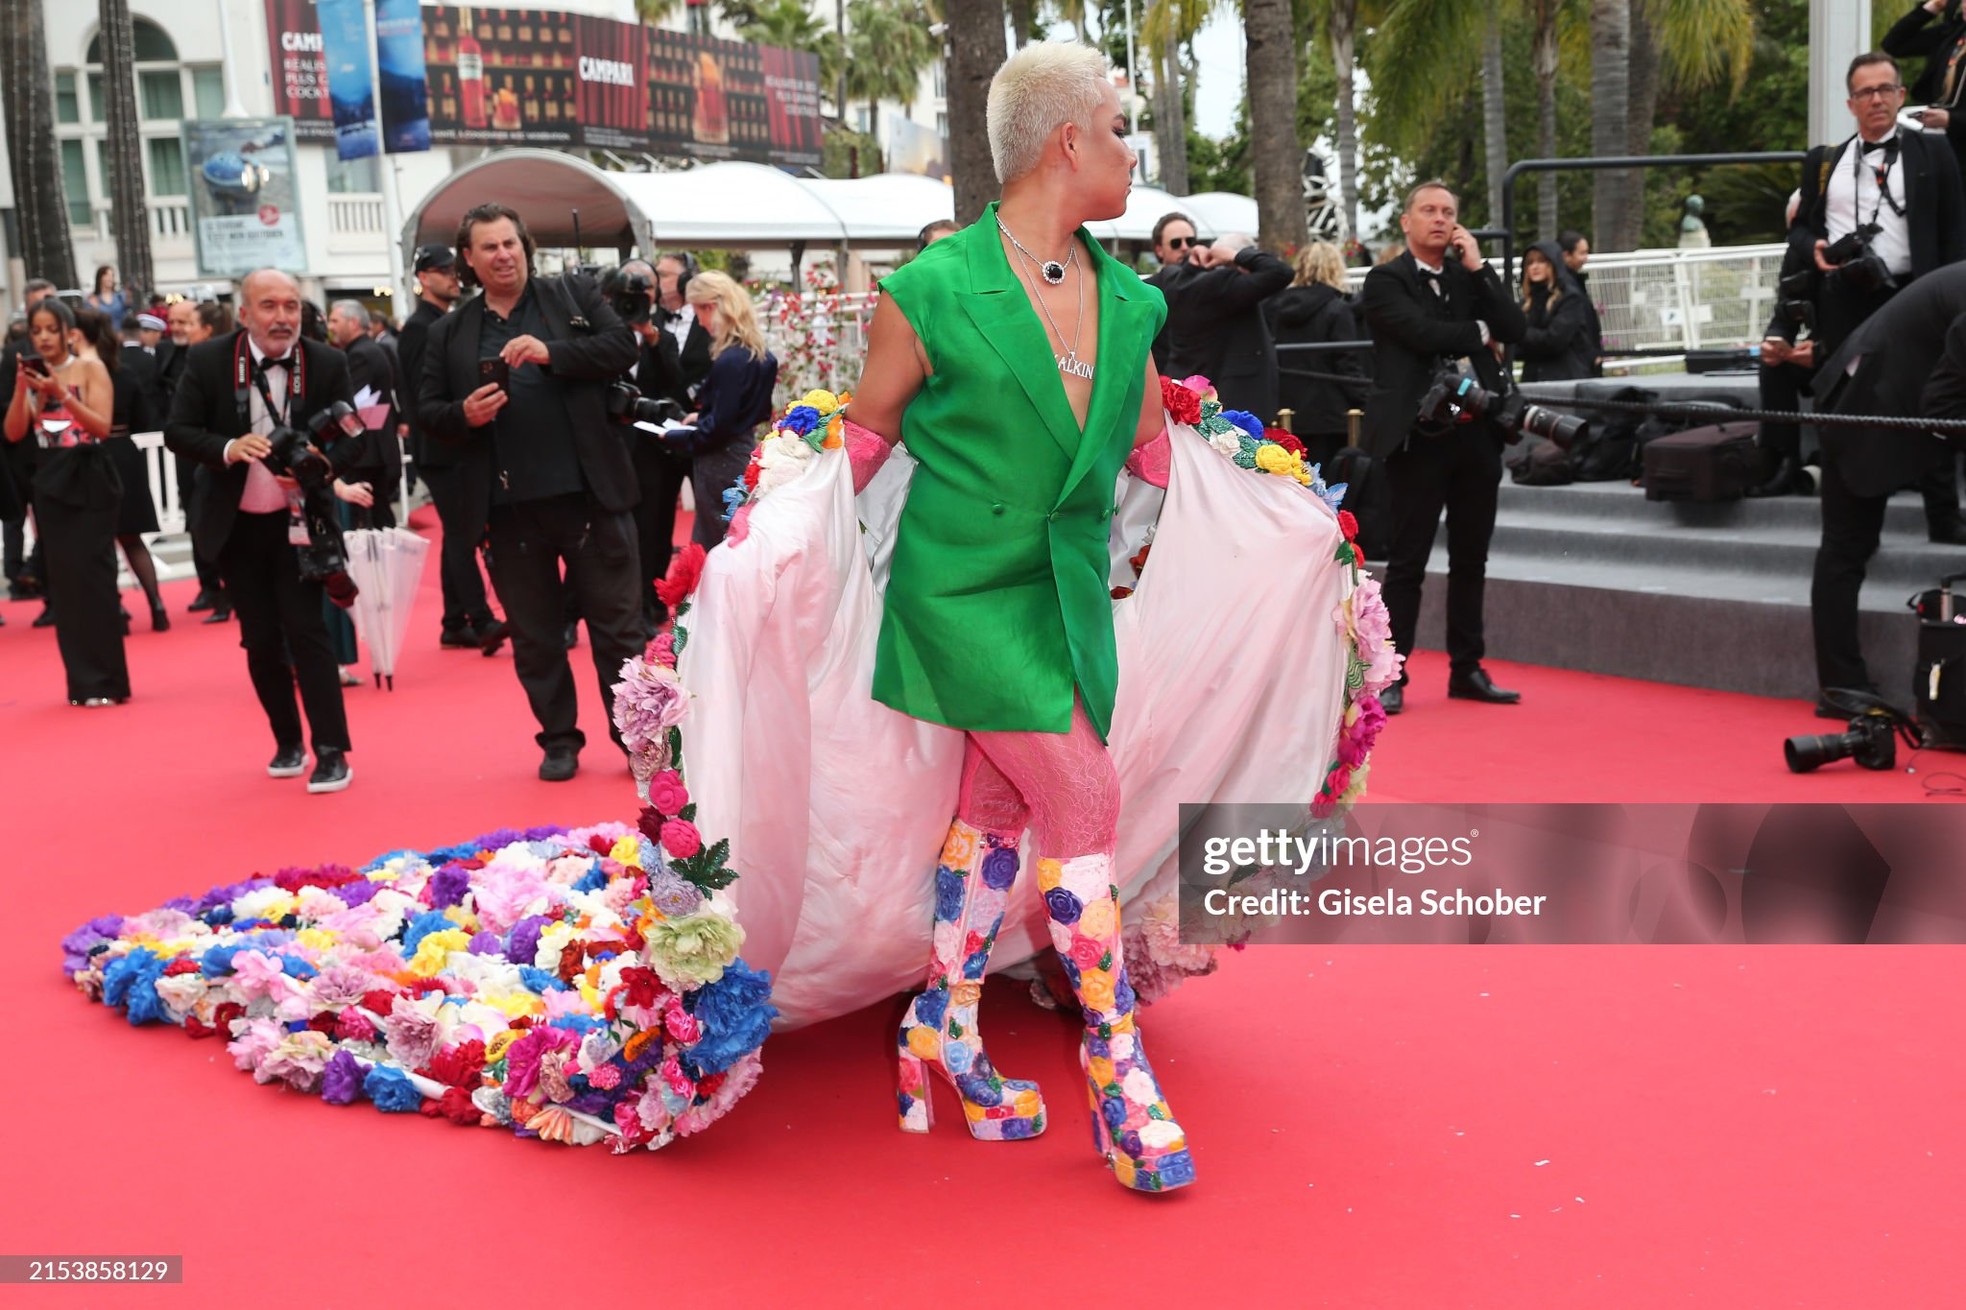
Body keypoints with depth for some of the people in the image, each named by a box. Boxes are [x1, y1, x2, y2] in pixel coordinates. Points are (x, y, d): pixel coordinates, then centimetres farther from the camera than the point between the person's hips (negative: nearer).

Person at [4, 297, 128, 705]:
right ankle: (82, 680, 11)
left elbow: (103, 427, -12)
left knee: (92, 576, -6)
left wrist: (61, 393, -22)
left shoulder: (90, 368, -3)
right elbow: (14, 434, 2)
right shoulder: (31, 373, 9)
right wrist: (21, 389, -11)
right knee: (64, 580, 4)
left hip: (89, 479, -4)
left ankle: (106, 681, 0)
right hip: (50, 482, 4)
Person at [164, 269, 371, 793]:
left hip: (299, 519, -2)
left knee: (305, 629, -7)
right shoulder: (207, 359, -9)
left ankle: (331, 751, -2)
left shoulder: (327, 363, -9)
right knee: (260, 638, 10)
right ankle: (287, 743, 25)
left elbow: (347, 437, -5)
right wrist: (227, 448, -26)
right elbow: (177, 431, -7)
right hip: (235, 523, 2)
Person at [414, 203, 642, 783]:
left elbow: (622, 347, -6)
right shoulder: (449, 333, 11)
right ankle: (559, 740, 23)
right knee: (534, 635, 10)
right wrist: (463, 414, -11)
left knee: (618, 622, 4)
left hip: (590, 494, -2)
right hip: (509, 506, 2)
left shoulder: (574, 295, 6)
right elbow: (426, 412, 11)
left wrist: (551, 353, -18)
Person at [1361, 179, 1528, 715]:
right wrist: (1481, 334, -3)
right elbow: (1423, 332, -18)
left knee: (1471, 558, 11)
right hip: (1420, 434, -6)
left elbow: (1514, 329, 2)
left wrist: (1478, 267, -2)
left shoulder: (1470, 274, 14)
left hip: (1477, 432, 6)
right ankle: (1390, 677, 3)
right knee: (1408, 561, -2)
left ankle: (1467, 669, 21)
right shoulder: (1386, 281, -2)